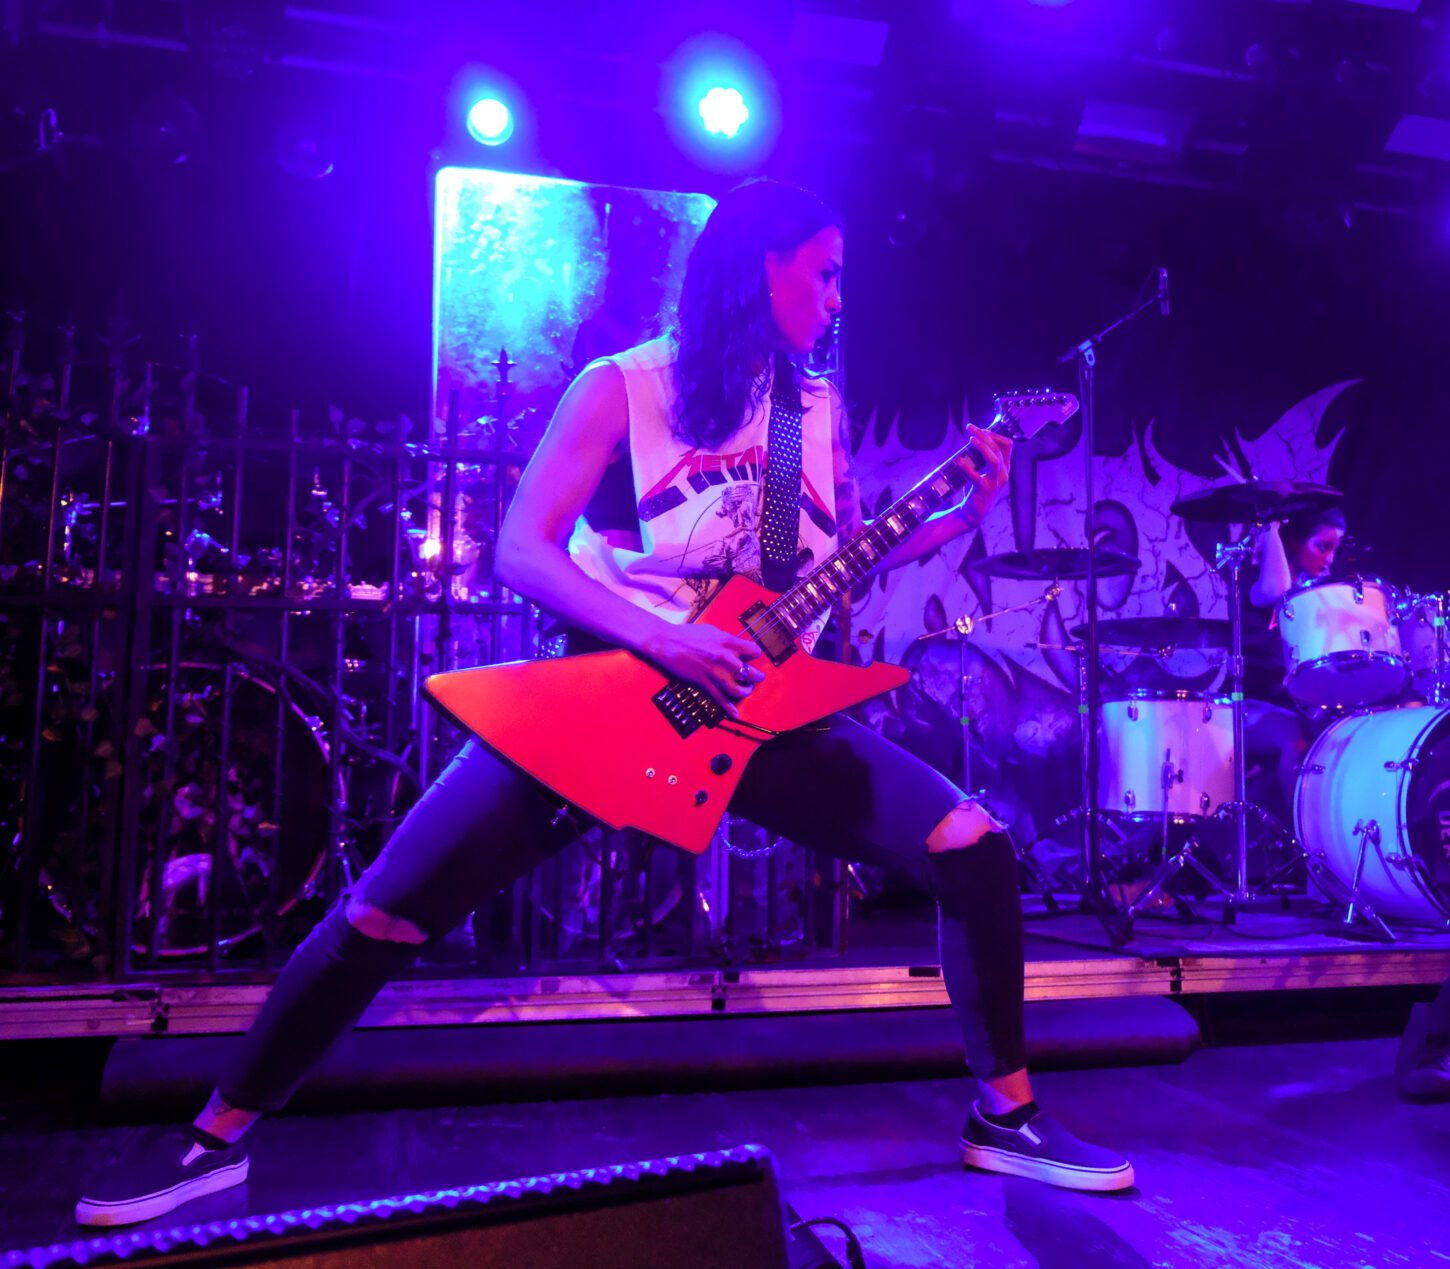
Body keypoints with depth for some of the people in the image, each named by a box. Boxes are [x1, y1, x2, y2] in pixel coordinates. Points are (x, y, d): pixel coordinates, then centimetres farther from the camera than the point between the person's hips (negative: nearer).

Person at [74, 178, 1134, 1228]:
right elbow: (520, 551, -12)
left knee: (978, 851, -8)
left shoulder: (820, 410, 12)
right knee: (386, 915, -7)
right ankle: (216, 1137, 19)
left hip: (763, 705, 4)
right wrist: (660, 637, -25)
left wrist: (969, 511, 5)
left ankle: (1006, 1117, 14)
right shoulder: (623, 388, -3)